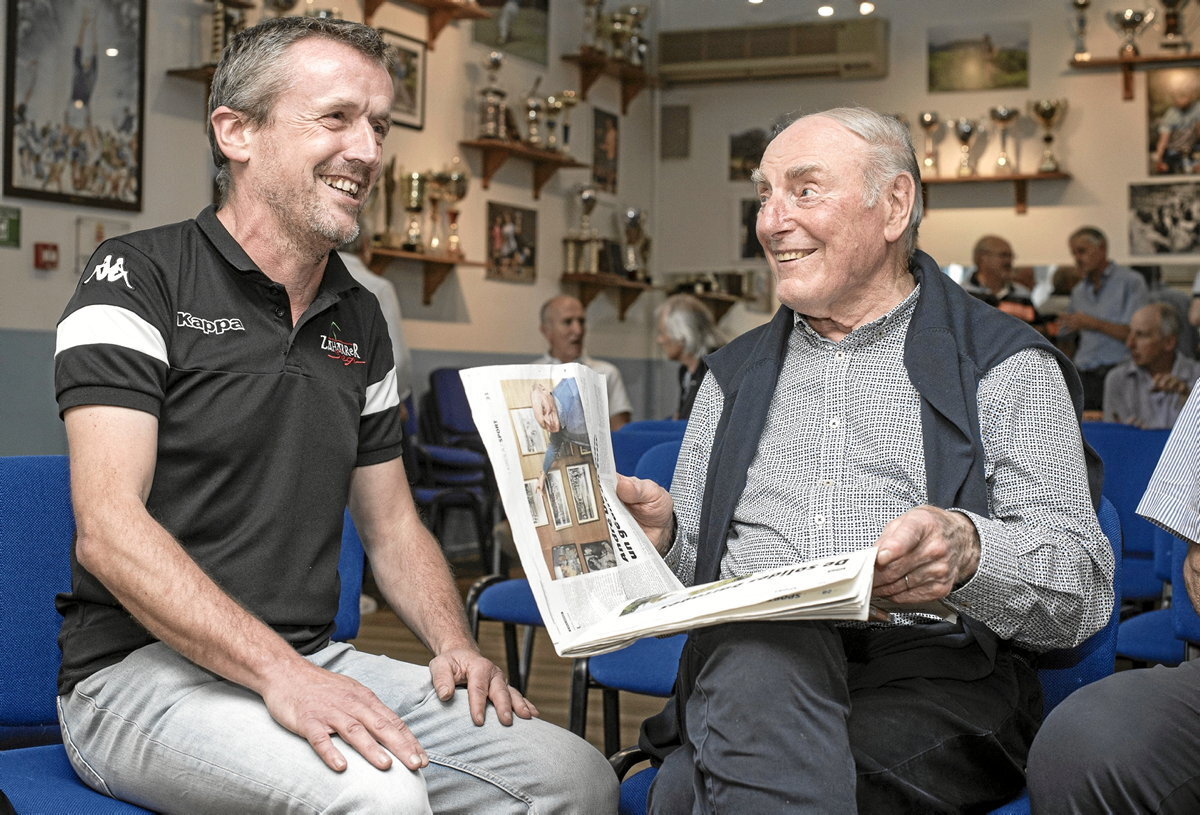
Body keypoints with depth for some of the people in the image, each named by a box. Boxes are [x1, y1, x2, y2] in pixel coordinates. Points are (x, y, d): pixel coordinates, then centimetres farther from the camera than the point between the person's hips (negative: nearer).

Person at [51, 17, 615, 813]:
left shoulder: (360, 320, 14)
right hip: (142, 669, -6)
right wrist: (278, 670, -27)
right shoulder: (139, 278, -6)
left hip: (313, 658, 6)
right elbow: (108, 530, -17)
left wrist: (456, 644, 0)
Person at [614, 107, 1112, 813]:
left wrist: (968, 549, -22)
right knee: (762, 661, -35)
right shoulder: (735, 375, 23)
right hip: (746, 648, 4)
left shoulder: (1005, 365, 8)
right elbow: (690, 569, 20)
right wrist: (660, 535, -3)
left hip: (932, 667, -4)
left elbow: (1083, 594, -2)